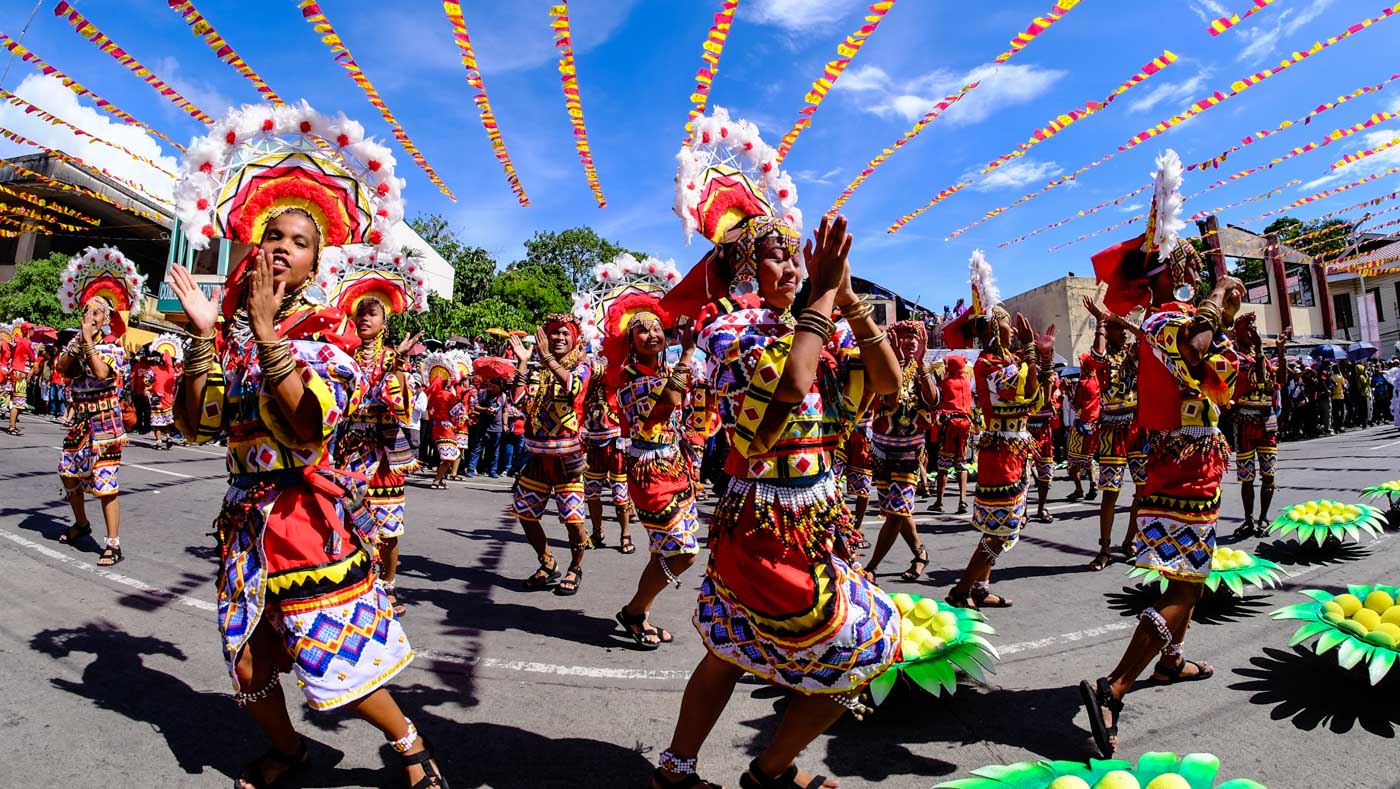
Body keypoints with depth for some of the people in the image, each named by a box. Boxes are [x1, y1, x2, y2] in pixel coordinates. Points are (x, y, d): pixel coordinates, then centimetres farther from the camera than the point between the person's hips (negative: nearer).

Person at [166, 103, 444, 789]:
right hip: (247, 516, 5)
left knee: (337, 659, -2)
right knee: (249, 664, 14)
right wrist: (204, 333, -10)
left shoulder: (329, 331, -6)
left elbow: (309, 427, -22)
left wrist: (267, 329, -25)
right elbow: (196, 424, -2)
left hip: (309, 514, -5)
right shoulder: (230, 328, 7)